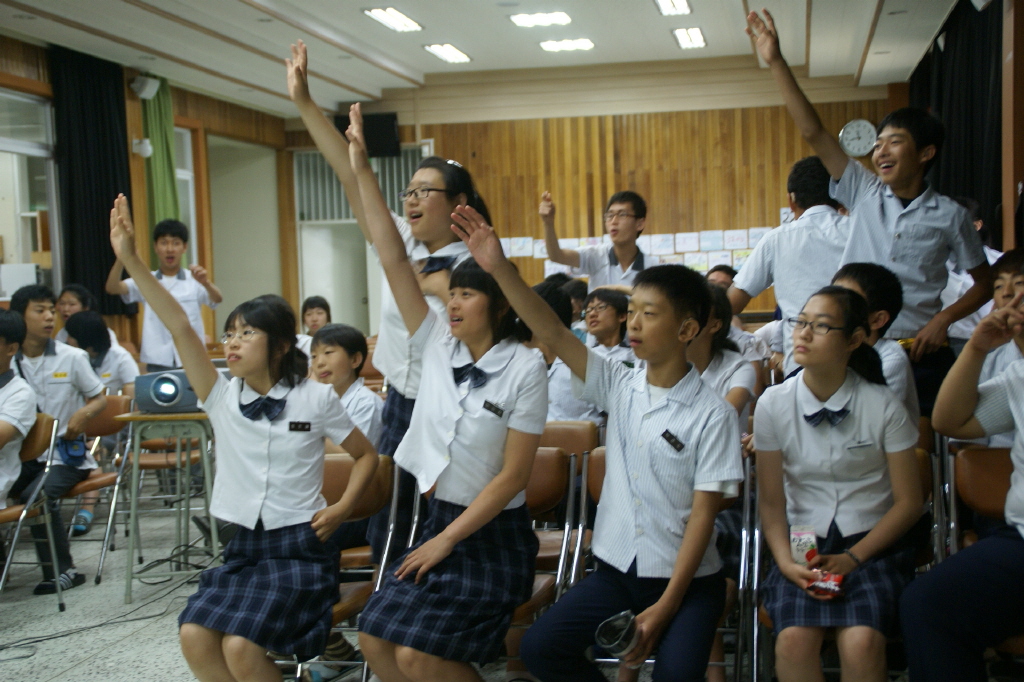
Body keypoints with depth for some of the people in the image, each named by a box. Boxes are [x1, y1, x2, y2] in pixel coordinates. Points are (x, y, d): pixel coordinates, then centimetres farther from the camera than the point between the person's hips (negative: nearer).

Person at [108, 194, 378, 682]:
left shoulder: (316, 398, -5)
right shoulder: (222, 398, 1)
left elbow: (366, 455, 8)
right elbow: (180, 328, -10)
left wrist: (342, 507, -8)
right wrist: (130, 260, -21)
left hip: (300, 547, -4)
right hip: (243, 548, 4)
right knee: (194, 635, -17)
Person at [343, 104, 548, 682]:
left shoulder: (524, 369, -13)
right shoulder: (437, 346, 1)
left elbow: (513, 475, -15)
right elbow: (394, 258, -4)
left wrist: (446, 542, -14)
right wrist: (362, 168, -7)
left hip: (493, 535, -6)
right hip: (441, 520, 6)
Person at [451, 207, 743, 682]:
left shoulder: (711, 415, -11)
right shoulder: (618, 387, 1)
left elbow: (703, 513, -12)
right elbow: (553, 334, -11)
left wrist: (666, 605, -16)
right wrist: (500, 269, -23)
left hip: (687, 578, -4)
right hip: (616, 570, 4)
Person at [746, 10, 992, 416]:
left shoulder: (949, 215, 1)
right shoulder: (864, 193, 4)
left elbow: (984, 282, 9)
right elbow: (813, 132, -2)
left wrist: (944, 318, -9)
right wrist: (775, 62, -7)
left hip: (919, 354, -1)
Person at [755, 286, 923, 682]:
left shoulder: (883, 406, -3)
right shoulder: (773, 405, 0)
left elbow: (909, 502, 2)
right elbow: (771, 503, 3)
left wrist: (852, 558, -9)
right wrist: (786, 563, -13)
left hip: (872, 542, -1)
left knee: (861, 644, -29)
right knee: (794, 640, -28)